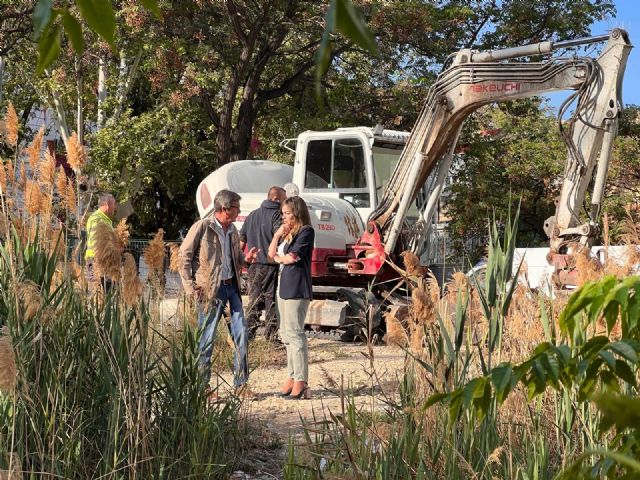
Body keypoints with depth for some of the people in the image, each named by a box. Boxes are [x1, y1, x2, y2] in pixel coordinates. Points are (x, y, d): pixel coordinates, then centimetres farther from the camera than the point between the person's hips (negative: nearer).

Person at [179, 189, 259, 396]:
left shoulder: (232, 230, 12)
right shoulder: (202, 227, -9)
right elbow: (184, 256, -7)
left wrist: (246, 259, 2)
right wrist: (191, 287, -11)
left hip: (232, 286, 7)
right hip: (211, 290, -7)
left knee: (241, 334, 3)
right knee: (206, 338, 0)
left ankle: (241, 384, 12)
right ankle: (201, 385, 11)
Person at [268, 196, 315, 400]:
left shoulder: (306, 231, -7)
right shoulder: (287, 232, 19)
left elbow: (291, 258, -13)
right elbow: (272, 253, 14)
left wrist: (279, 258, 6)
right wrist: (278, 234, 1)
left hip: (297, 288, -9)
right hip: (284, 285, 9)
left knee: (295, 333, -10)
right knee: (286, 334, 10)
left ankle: (301, 381, -9)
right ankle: (292, 376, 16)